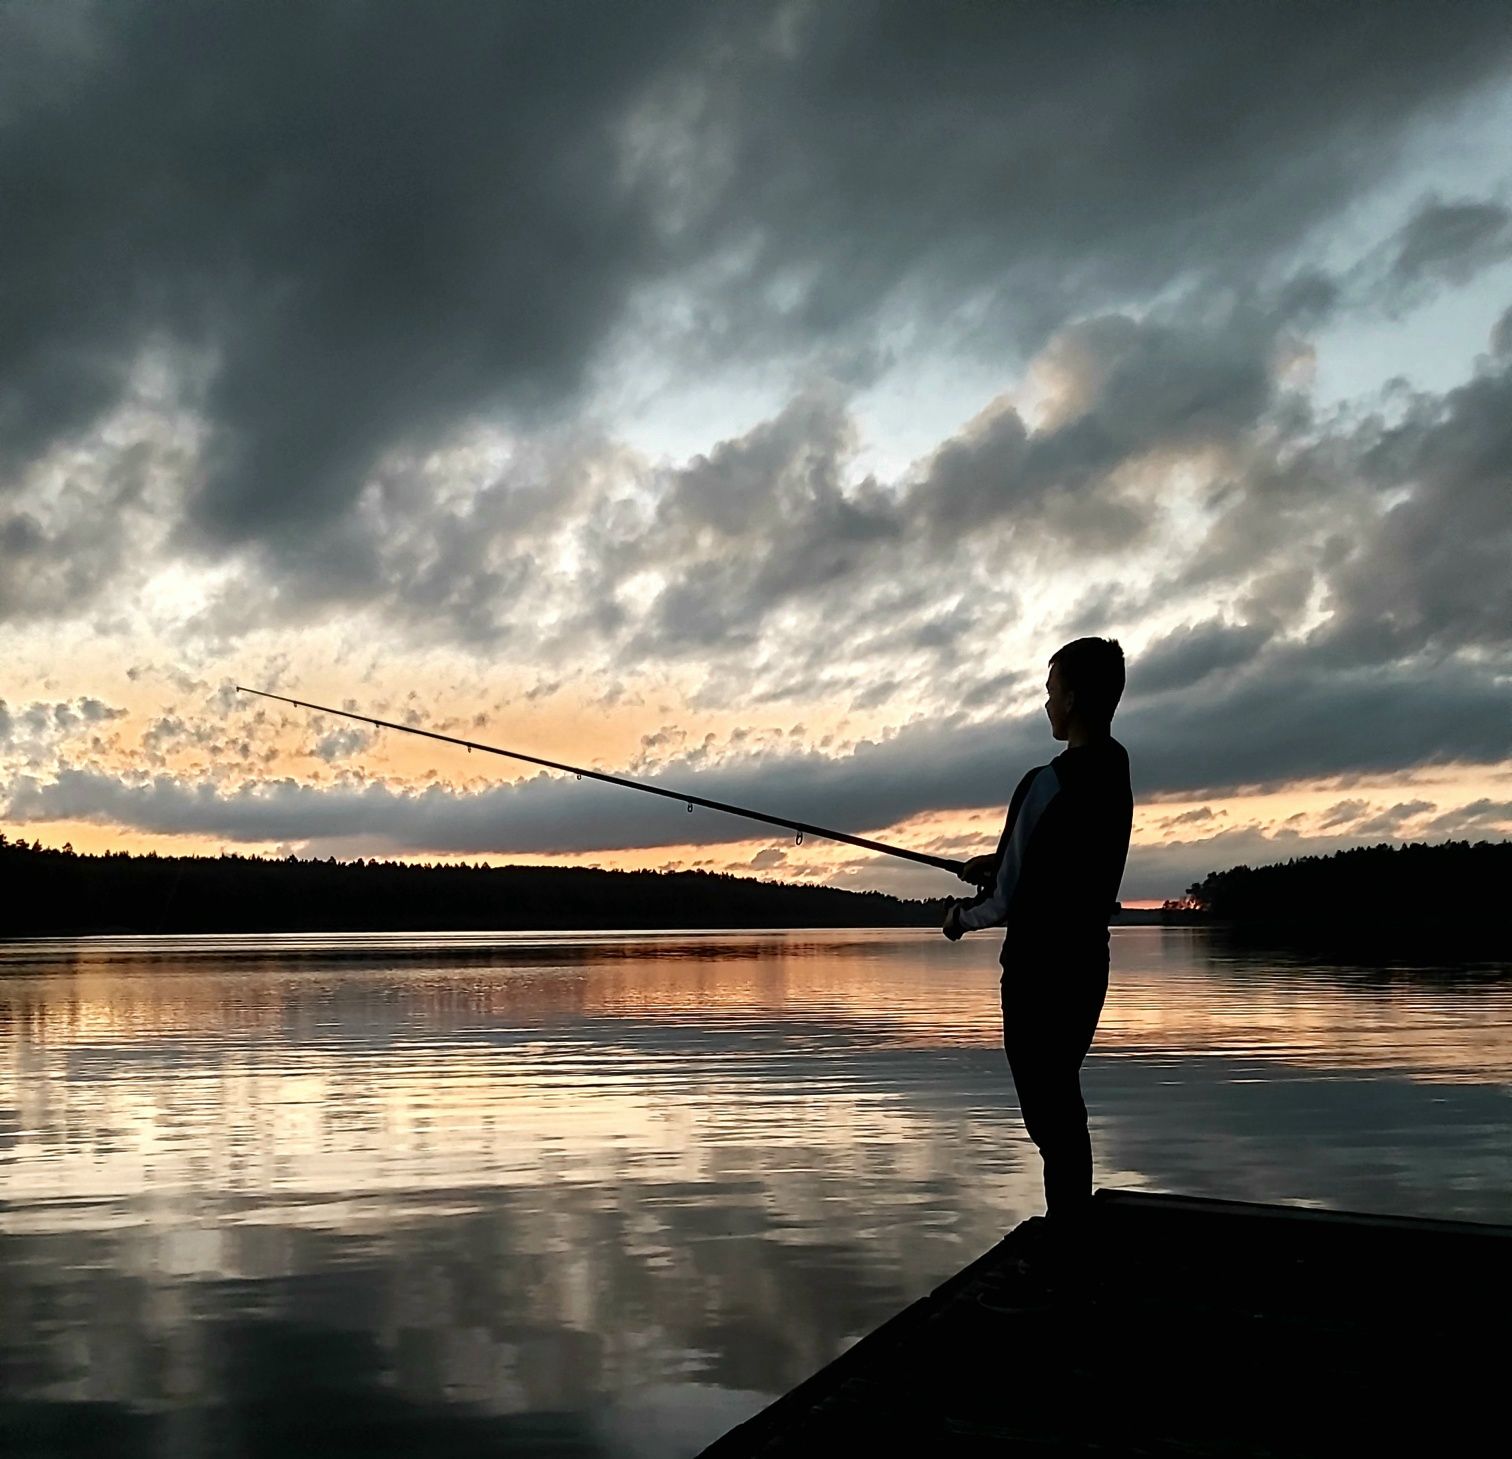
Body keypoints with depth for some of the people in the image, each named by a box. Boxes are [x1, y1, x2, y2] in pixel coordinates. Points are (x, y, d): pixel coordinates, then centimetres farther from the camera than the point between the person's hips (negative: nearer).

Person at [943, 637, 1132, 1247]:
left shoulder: (1047, 784, -22)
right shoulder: (1115, 778, 6)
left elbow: (1007, 902, -19)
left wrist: (961, 916, 0)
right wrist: (1001, 864, 14)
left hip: (1040, 971, -9)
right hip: (1087, 964, 9)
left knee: (1048, 1111, 1)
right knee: (1063, 1100, 19)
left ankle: (1064, 1238, 8)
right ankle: (1074, 1231, 29)